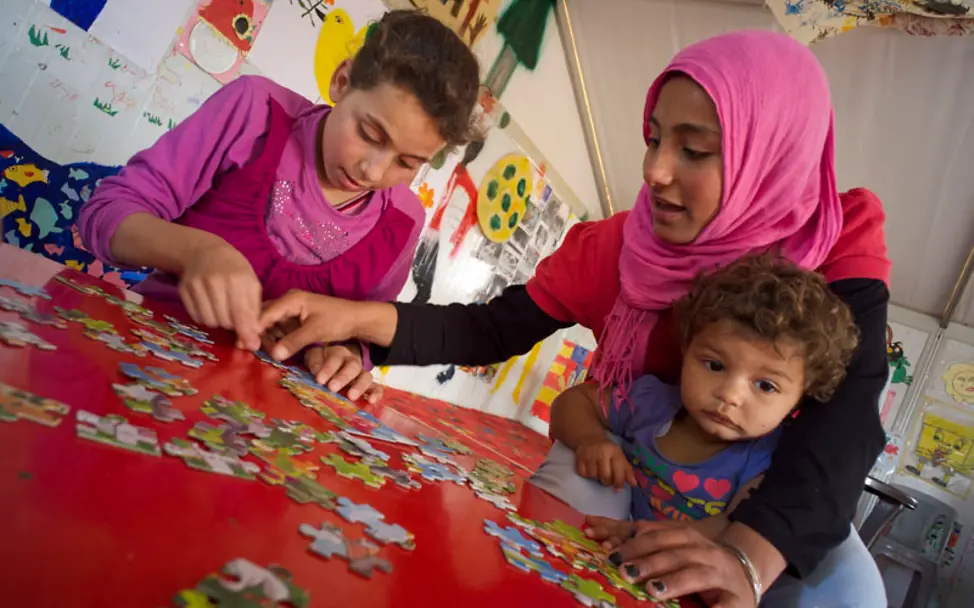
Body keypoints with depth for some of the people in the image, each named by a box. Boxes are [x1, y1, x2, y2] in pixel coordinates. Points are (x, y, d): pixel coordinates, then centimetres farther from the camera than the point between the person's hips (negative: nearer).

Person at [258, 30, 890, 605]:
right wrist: (363, 317, -31)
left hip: (763, 498, -1)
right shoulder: (621, 243, -16)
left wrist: (749, 551, -54)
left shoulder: (841, 245, -20)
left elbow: (846, 410, -35)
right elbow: (495, 329, -13)